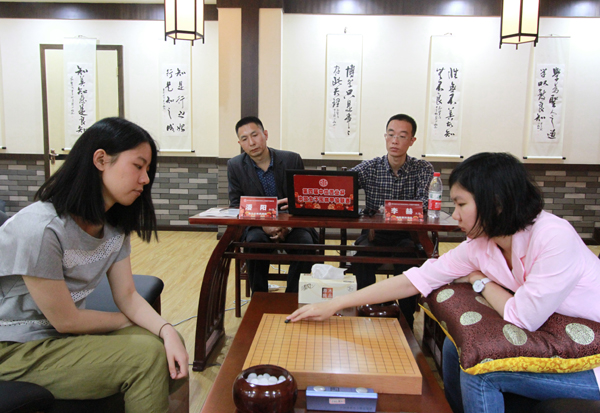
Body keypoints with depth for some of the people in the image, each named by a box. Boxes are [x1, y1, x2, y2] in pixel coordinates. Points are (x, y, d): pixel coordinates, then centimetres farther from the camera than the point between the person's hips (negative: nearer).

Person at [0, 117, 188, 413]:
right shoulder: (40, 228, -29)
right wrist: (130, 321, -5)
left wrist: (166, 330, -21)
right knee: (146, 355, -21)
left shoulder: (113, 225, -2)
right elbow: (65, 320, -20)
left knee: (169, 352, -8)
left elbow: (127, 296, -3)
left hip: (66, 334, 8)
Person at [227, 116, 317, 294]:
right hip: (257, 225, 0)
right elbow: (236, 206, -2)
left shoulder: (292, 159, -4)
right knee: (255, 240, -33)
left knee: (305, 241, -30)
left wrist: (289, 225, -20)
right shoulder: (235, 166, -1)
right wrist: (262, 225, -22)